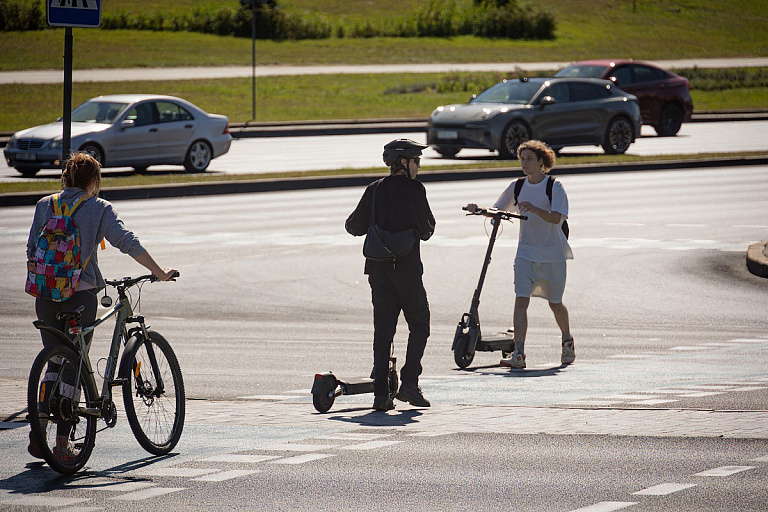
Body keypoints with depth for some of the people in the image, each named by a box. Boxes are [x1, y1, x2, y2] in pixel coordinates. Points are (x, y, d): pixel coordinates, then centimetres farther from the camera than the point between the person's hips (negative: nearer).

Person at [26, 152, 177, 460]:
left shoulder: (45, 205, 10)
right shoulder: (98, 208, -1)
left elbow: (32, 250, 10)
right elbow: (127, 242, -9)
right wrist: (159, 272, -5)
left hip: (46, 296, 4)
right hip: (80, 294, -4)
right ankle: (62, 443, 2)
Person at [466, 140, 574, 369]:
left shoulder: (555, 187, -7)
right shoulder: (517, 187, 6)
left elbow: (556, 217, -21)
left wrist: (534, 209, -37)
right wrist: (479, 209, -9)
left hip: (552, 254, -3)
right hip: (526, 253, 3)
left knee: (555, 303, 10)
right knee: (521, 300, -13)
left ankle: (567, 342, 38)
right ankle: (518, 354, -19)